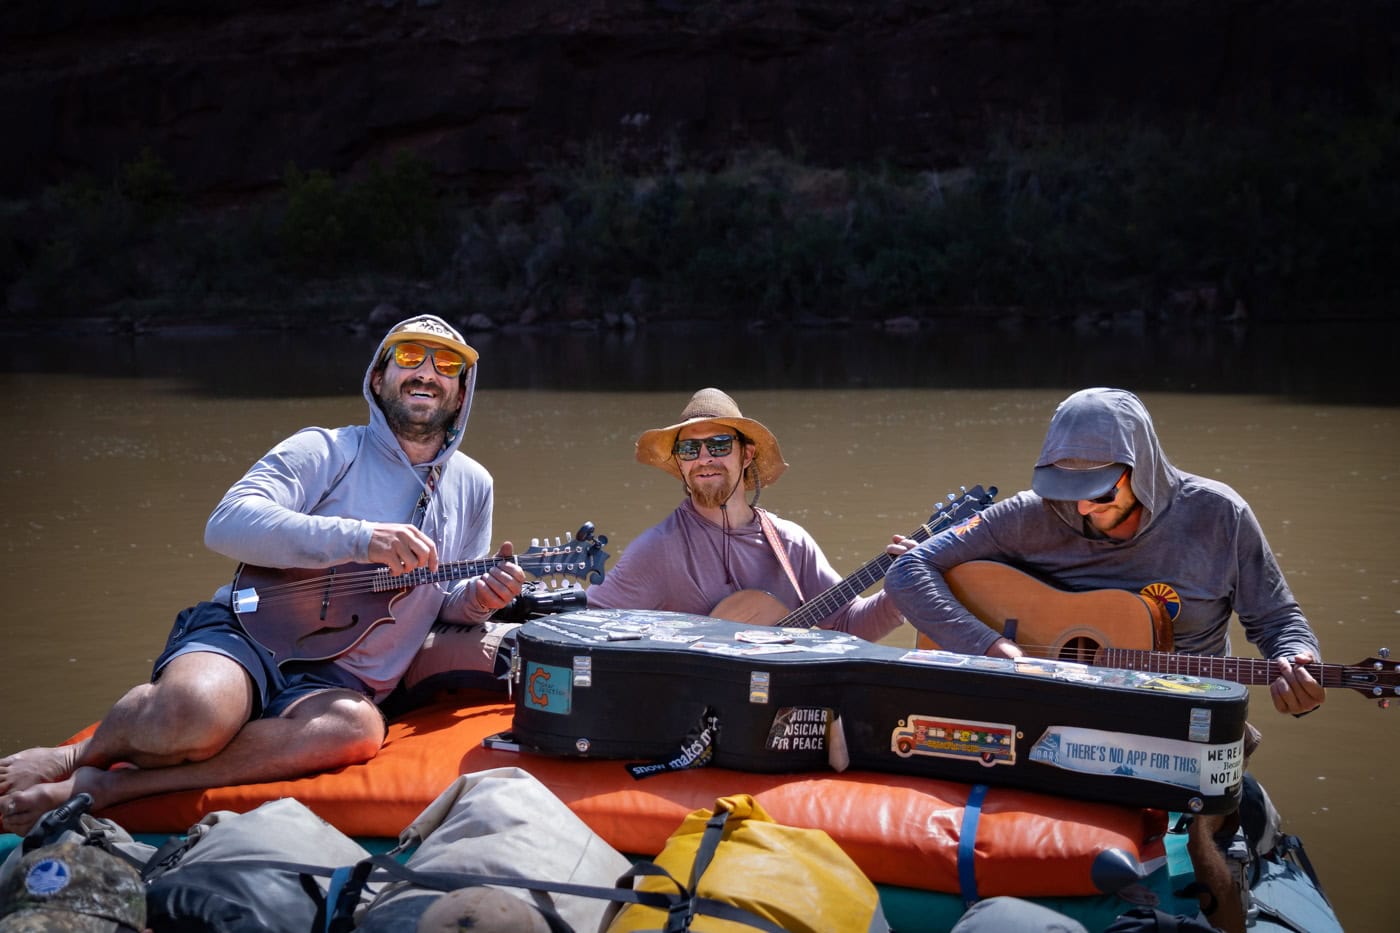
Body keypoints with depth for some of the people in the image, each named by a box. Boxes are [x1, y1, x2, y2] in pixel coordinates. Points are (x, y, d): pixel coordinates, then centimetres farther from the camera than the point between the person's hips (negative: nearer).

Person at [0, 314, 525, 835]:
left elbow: (448, 600, 25)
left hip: (333, 679, 4)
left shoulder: (472, 486, 17)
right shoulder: (328, 451, 1)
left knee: (358, 728, -36)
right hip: (251, 632, -3)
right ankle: (80, 755, -2)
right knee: (194, 716, -39)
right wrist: (360, 538, -23)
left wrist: (481, 597, -1)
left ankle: (105, 787, -28)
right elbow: (227, 524, -14)